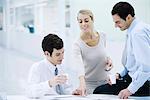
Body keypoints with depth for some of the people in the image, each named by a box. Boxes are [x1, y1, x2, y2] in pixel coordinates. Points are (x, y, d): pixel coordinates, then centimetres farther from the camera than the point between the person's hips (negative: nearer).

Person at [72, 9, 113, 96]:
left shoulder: (102, 36, -3)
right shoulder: (77, 45, -18)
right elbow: (79, 66, -35)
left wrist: (108, 59, -5)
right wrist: (82, 84, -52)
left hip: (105, 82, 4)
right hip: (89, 84, -4)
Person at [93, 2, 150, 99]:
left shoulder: (138, 32, -24)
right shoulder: (133, 29, 8)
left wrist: (130, 89, -27)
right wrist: (121, 74, 10)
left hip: (141, 84, -10)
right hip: (134, 76, 10)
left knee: (98, 91, -12)